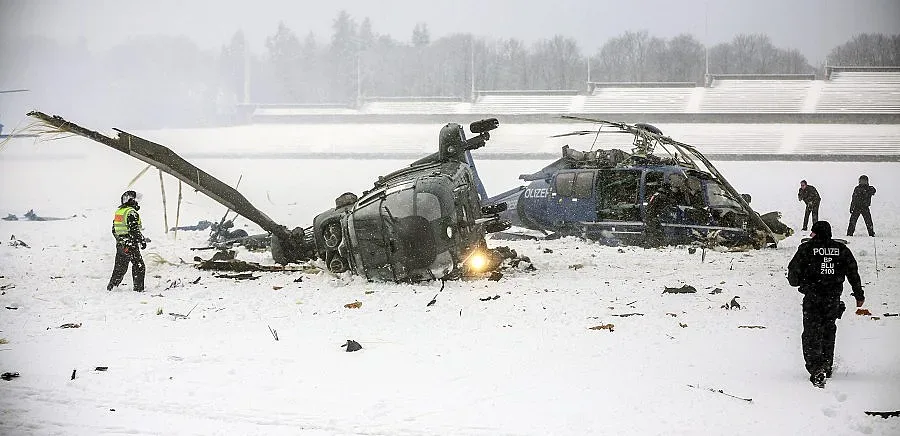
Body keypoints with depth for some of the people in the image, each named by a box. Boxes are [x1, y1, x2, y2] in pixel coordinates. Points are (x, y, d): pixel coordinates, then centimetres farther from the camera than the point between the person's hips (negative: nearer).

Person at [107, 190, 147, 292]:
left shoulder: (118, 212, 14)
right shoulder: (131, 213, -13)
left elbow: (114, 230, 18)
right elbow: (134, 229, -20)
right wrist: (142, 241, -14)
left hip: (120, 245, 8)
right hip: (131, 245, -8)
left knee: (120, 267, 15)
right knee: (139, 266, -1)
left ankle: (111, 287, 15)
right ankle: (138, 288, -3)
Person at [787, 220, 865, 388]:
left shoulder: (806, 248, -5)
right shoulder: (841, 249, 5)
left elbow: (794, 269, 0)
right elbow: (853, 272, 6)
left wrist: (795, 281, 22)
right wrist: (859, 294, 13)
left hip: (812, 296, -4)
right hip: (834, 297, 4)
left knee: (811, 333, -2)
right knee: (828, 330, 21)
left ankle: (816, 370, -18)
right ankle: (827, 366, 31)